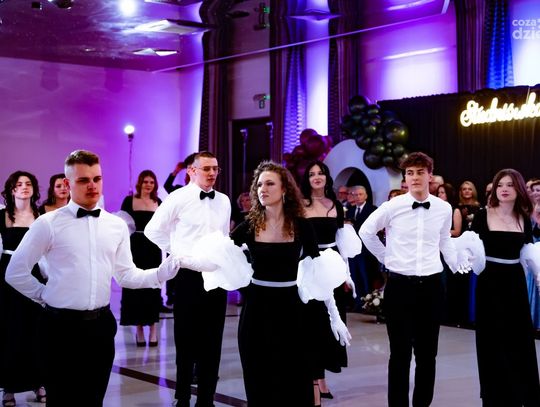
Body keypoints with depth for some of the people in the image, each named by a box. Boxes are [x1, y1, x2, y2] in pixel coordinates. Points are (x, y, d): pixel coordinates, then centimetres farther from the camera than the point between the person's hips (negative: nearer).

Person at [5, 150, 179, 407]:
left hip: (101, 324, 4)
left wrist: (161, 273, -10)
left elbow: (126, 275, 5)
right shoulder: (48, 223, -7)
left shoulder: (117, 226, 5)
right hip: (62, 325, -3)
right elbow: (15, 273, -2)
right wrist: (45, 296, 2)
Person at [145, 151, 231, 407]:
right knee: (186, 338, 5)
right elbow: (153, 229, -1)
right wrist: (177, 252, -2)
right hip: (189, 275, -4)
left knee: (212, 340, 8)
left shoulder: (224, 201, 8)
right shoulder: (178, 198, -7)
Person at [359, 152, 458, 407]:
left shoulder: (444, 209, 1)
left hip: (431, 285, 3)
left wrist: (458, 267, 15)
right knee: (400, 353, 3)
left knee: (427, 352, 11)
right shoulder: (393, 206, -8)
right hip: (400, 285, -2)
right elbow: (366, 231, 7)